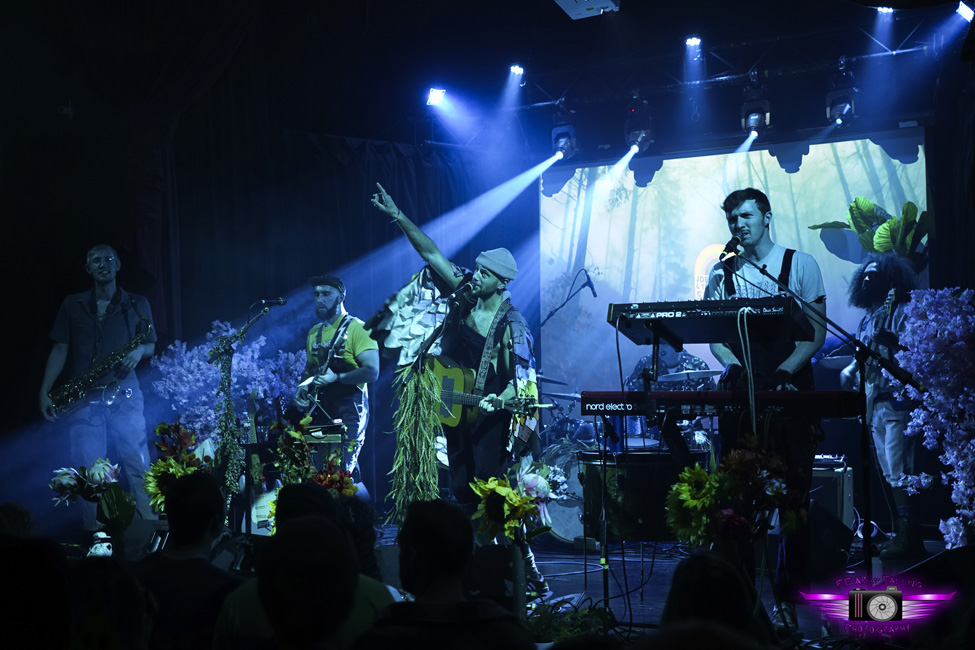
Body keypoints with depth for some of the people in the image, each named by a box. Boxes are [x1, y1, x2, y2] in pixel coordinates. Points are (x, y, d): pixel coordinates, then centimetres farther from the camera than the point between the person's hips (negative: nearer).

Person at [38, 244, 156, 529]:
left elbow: (150, 345, 16)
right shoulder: (72, 305, 10)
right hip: (82, 398, 0)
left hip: (123, 392, 0)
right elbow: (60, 349, 7)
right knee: (90, 472, -4)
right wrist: (44, 391, -2)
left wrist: (139, 351, -8)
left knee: (137, 465, -7)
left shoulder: (137, 305, 10)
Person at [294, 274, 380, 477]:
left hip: (348, 407, -7)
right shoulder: (314, 333, 15)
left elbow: (372, 371, -17)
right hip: (320, 407, 7)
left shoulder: (356, 329, -8)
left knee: (343, 468, -12)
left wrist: (337, 377, -23)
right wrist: (303, 387, 6)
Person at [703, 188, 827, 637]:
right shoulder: (722, 274, 12)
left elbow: (817, 332, -1)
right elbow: (715, 337, 7)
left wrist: (783, 371, -16)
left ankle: (786, 599, 3)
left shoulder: (801, 264, 5)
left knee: (792, 497, -3)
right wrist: (737, 366, -13)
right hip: (740, 391, 2)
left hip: (791, 387, -2)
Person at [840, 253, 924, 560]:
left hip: (896, 400, -9)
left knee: (898, 473, -13)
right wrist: (849, 371, 8)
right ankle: (904, 532, 16)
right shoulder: (867, 320, 19)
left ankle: (908, 537, -10)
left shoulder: (902, 311, -6)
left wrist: (889, 340, -32)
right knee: (889, 474, 10)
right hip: (874, 403, 9)